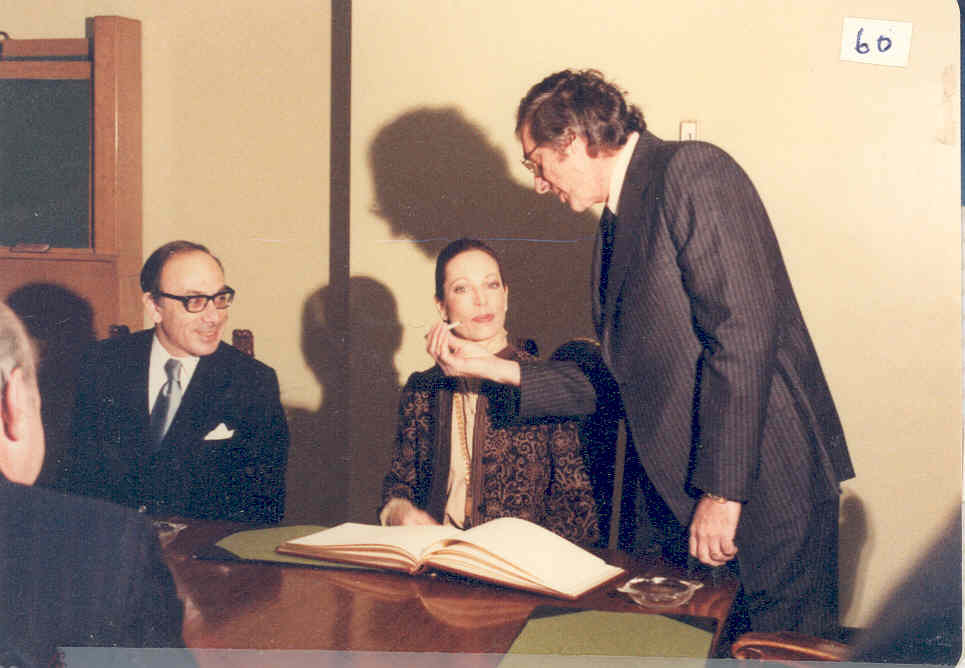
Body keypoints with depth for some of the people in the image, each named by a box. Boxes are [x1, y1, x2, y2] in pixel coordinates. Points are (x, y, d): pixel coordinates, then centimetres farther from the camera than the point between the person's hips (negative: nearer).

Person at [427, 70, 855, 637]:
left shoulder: (692, 171, -10)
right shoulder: (617, 226, 18)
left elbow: (743, 332, -20)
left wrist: (723, 489, -21)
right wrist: (494, 368, 19)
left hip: (765, 482, -8)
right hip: (675, 496, 9)